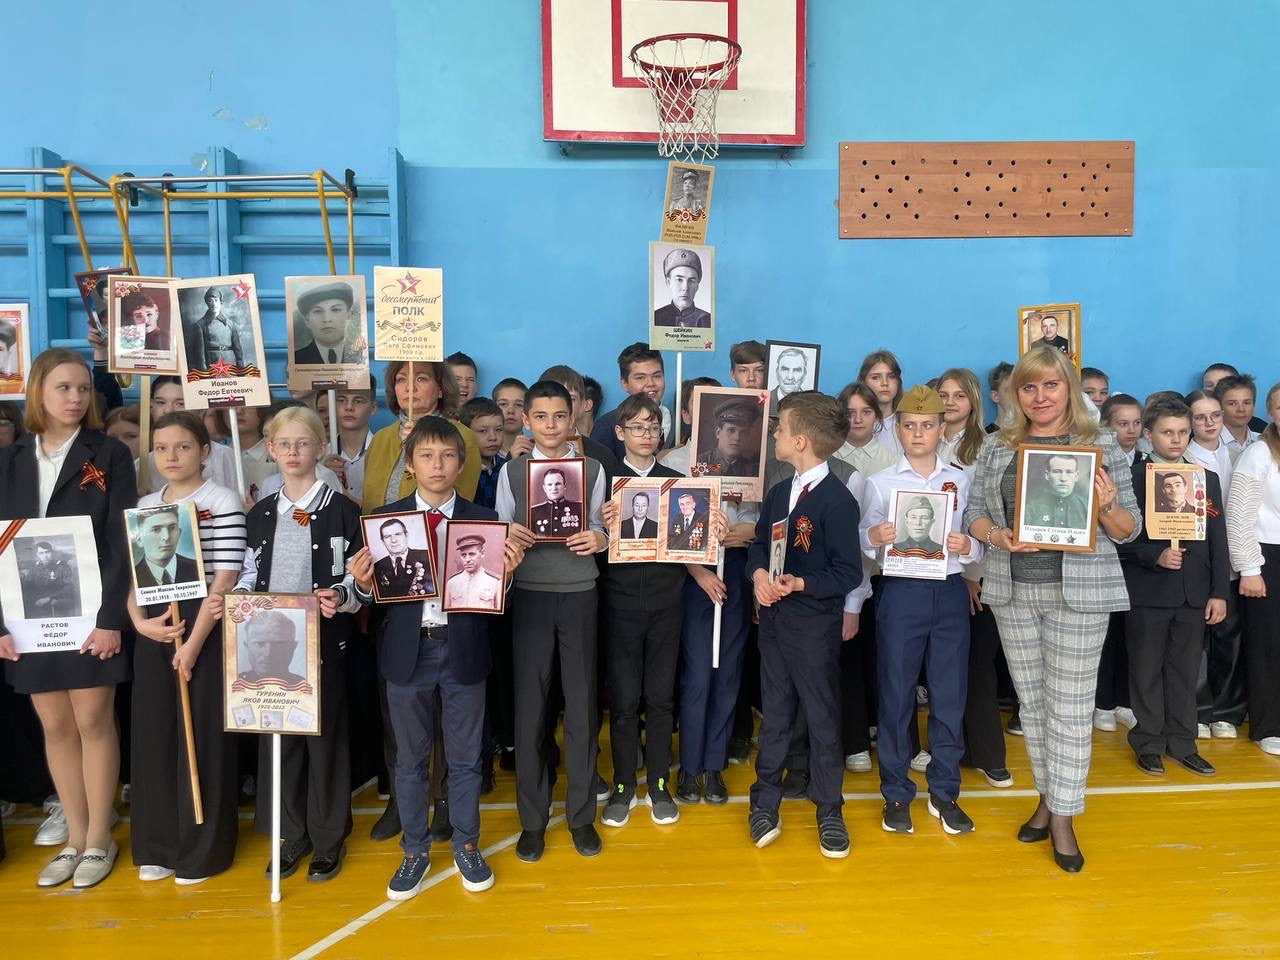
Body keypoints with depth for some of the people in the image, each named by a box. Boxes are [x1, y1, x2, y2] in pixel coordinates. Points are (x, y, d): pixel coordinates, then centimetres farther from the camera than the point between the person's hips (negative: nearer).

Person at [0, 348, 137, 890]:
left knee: (93, 721, 2)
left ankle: (99, 840, 16)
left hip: (88, 610, -4)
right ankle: (74, 840, 22)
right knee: (55, 726, 9)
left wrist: (111, 617, -14)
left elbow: (121, 541, -7)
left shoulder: (109, 456, -2)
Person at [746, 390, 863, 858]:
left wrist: (798, 584, -25)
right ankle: (765, 801, 29)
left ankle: (829, 810, 24)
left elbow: (848, 573, -16)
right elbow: (759, 544, 13)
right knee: (774, 714, 15)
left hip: (815, 625, -6)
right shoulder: (778, 493, 8)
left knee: (823, 718, 8)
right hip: (774, 620, 6)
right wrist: (759, 574, -8)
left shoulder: (837, 500, -16)